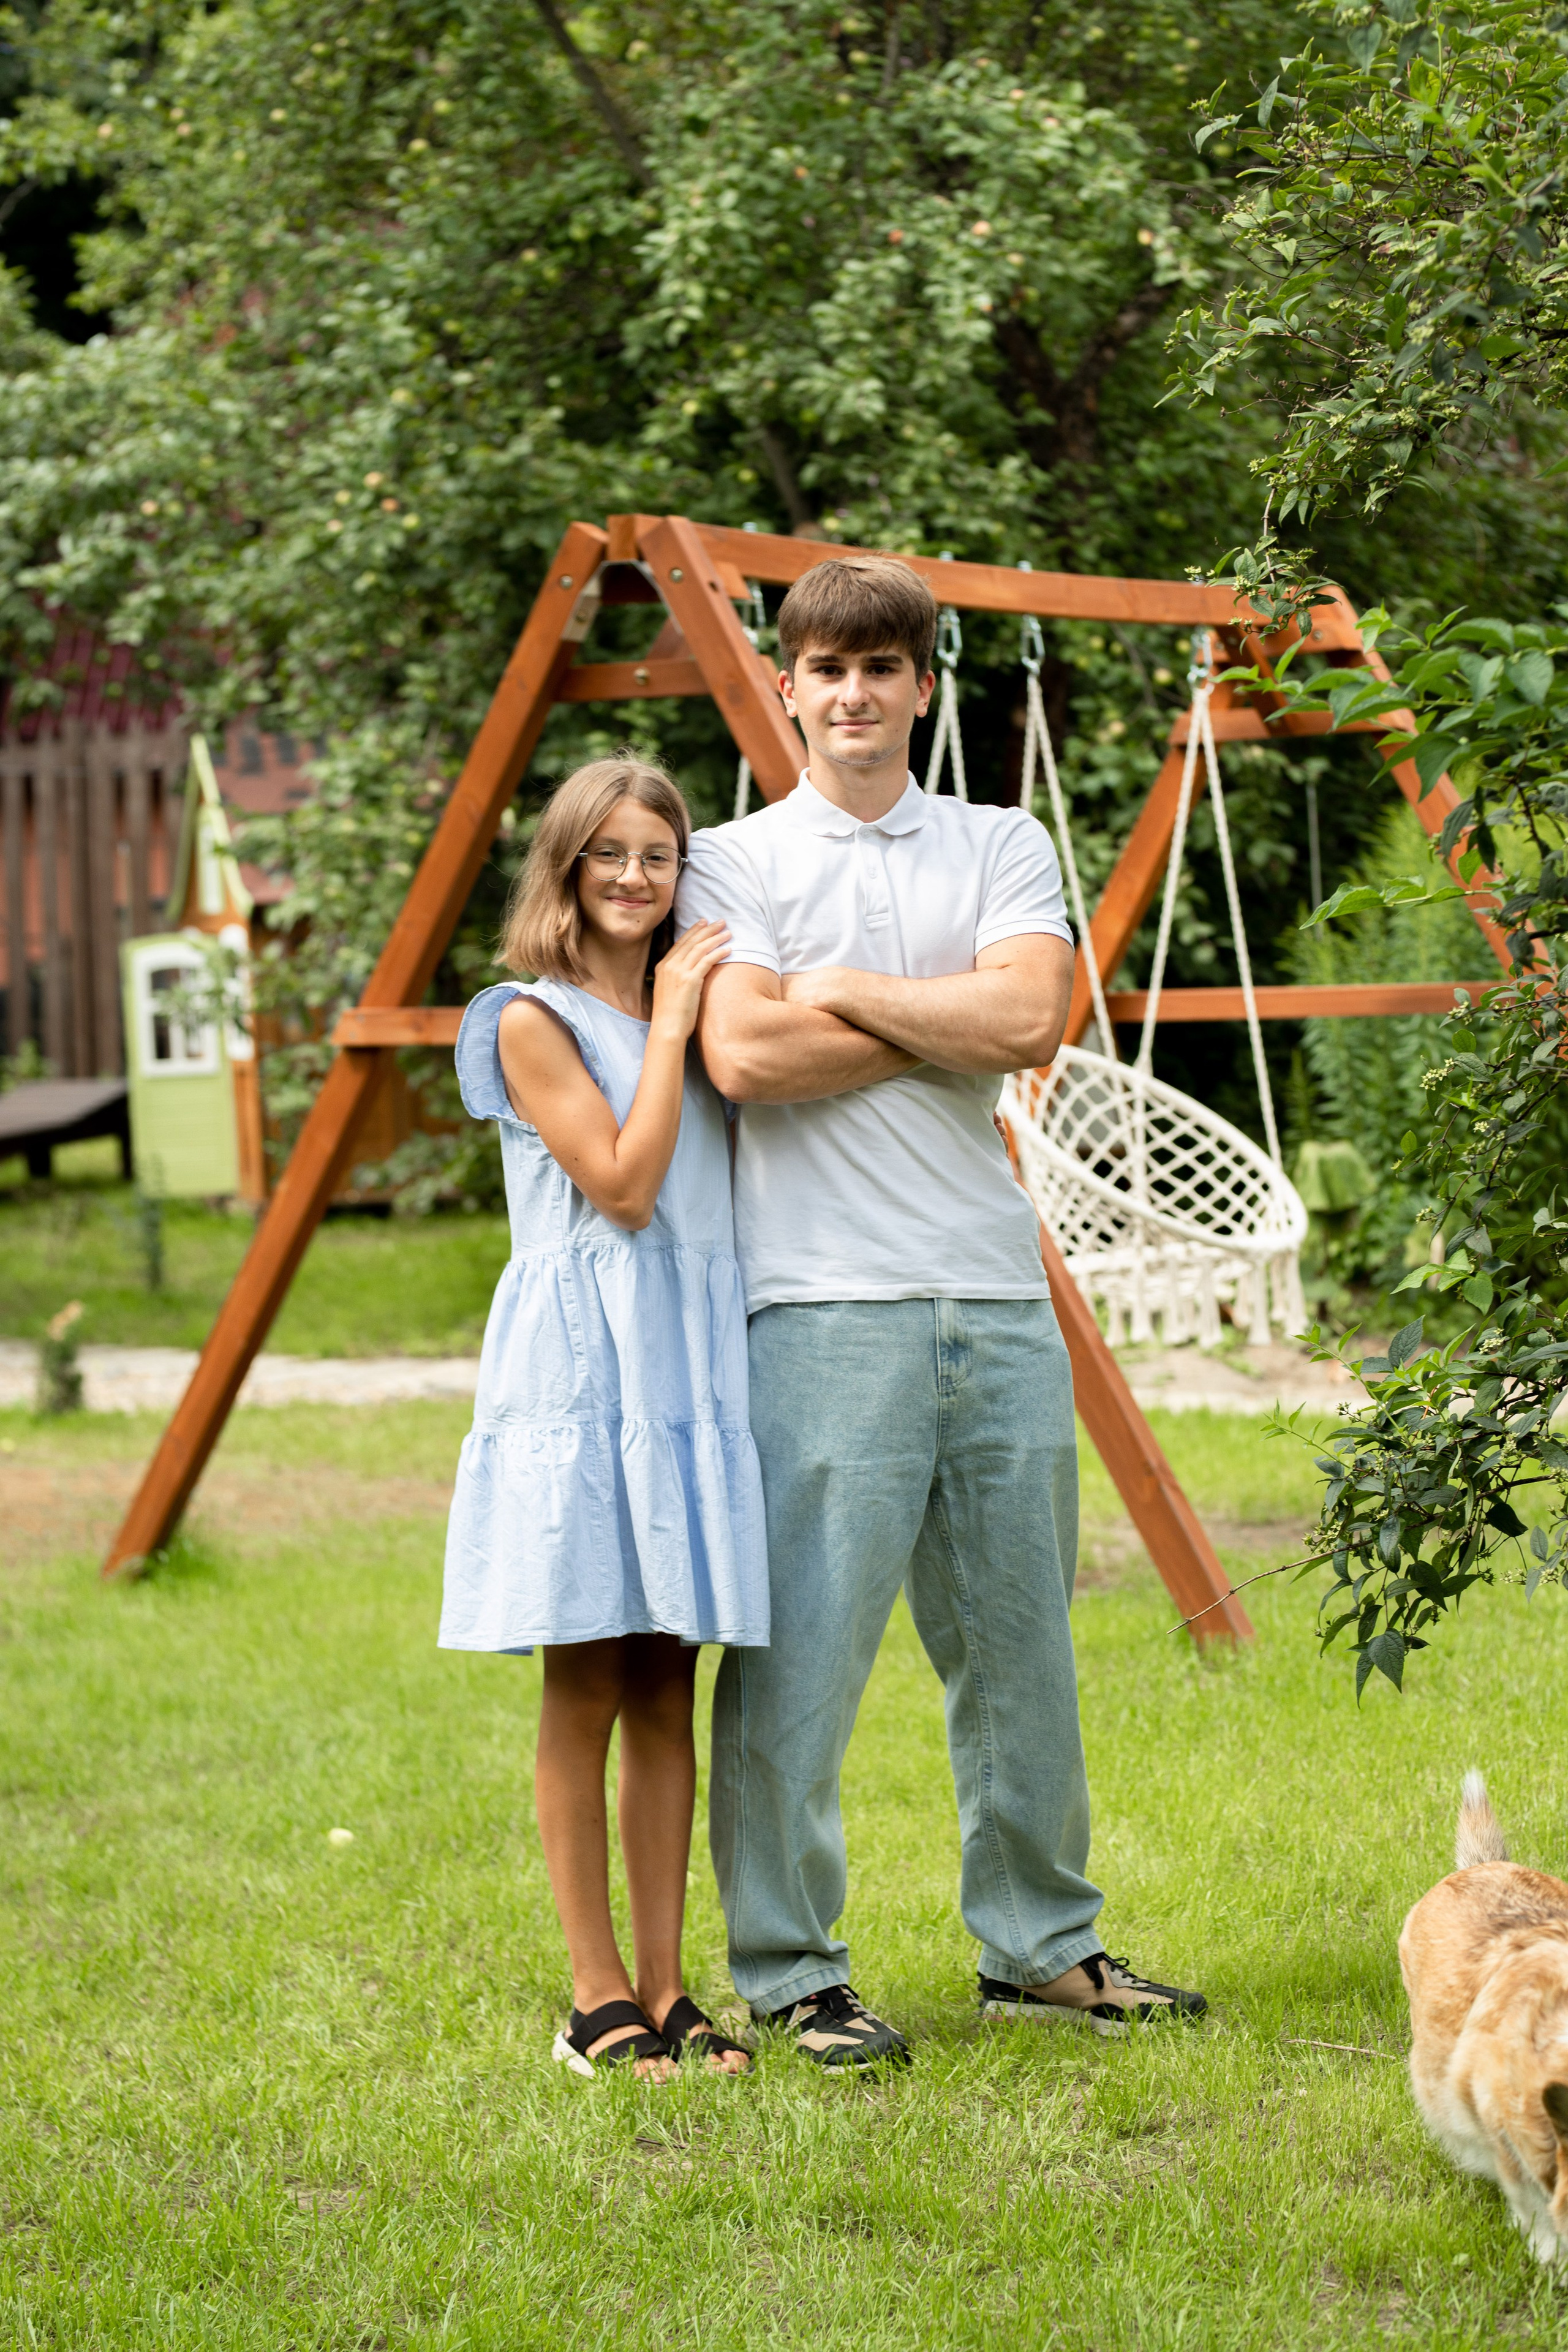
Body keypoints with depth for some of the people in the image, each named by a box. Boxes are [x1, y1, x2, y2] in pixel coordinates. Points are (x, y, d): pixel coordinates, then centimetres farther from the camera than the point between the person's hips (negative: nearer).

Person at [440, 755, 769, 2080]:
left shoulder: (697, 1004, 15)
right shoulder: (533, 1024, -3)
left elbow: (744, 1172, 13)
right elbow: (624, 1185, -13)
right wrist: (670, 1027, -9)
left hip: (692, 1364, 6)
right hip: (583, 1365, -6)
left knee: (666, 1692, 6)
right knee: (585, 1692, -2)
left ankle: (665, 1989, 9)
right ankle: (600, 2000, 4)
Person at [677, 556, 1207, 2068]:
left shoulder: (1004, 850, 13)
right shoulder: (733, 862, 5)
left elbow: (1031, 1018, -4)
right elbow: (743, 1057, -10)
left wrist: (839, 991, -5)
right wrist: (952, 1024, -5)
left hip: (998, 1298, 4)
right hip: (823, 1304, -4)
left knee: (1020, 1642, 10)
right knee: (802, 1650, -6)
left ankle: (1041, 1946, 22)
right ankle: (789, 1974, 4)